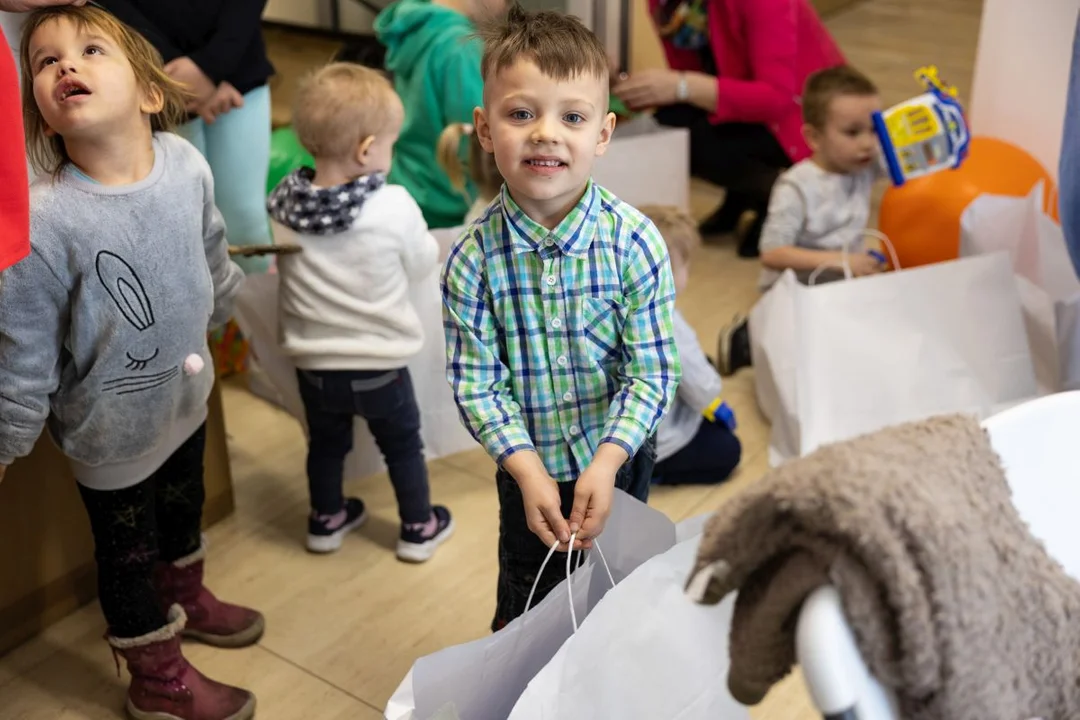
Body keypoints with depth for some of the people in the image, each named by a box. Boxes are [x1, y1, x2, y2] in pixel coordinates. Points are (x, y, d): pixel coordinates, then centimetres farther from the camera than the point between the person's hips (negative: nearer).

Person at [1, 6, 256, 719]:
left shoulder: (186, 164, -16)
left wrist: (219, 308, 23)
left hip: (185, 396, 6)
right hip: (112, 428, -5)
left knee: (184, 508, 31)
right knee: (128, 552, 17)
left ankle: (186, 597, 61)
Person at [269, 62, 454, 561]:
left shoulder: (281, 204, -14)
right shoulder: (394, 207, -23)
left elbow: (279, 263, 2)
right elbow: (422, 266, -6)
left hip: (313, 362, 3)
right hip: (379, 362, -3)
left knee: (326, 442, 25)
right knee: (402, 444, 19)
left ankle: (326, 520, 42)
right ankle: (418, 529, 33)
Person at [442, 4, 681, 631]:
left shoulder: (634, 242, -20)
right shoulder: (473, 260, -17)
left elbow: (653, 372, -18)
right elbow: (476, 381, -14)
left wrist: (606, 462, -28)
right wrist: (528, 469, -24)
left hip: (618, 462, 0)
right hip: (528, 471, 1)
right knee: (527, 606, 22)